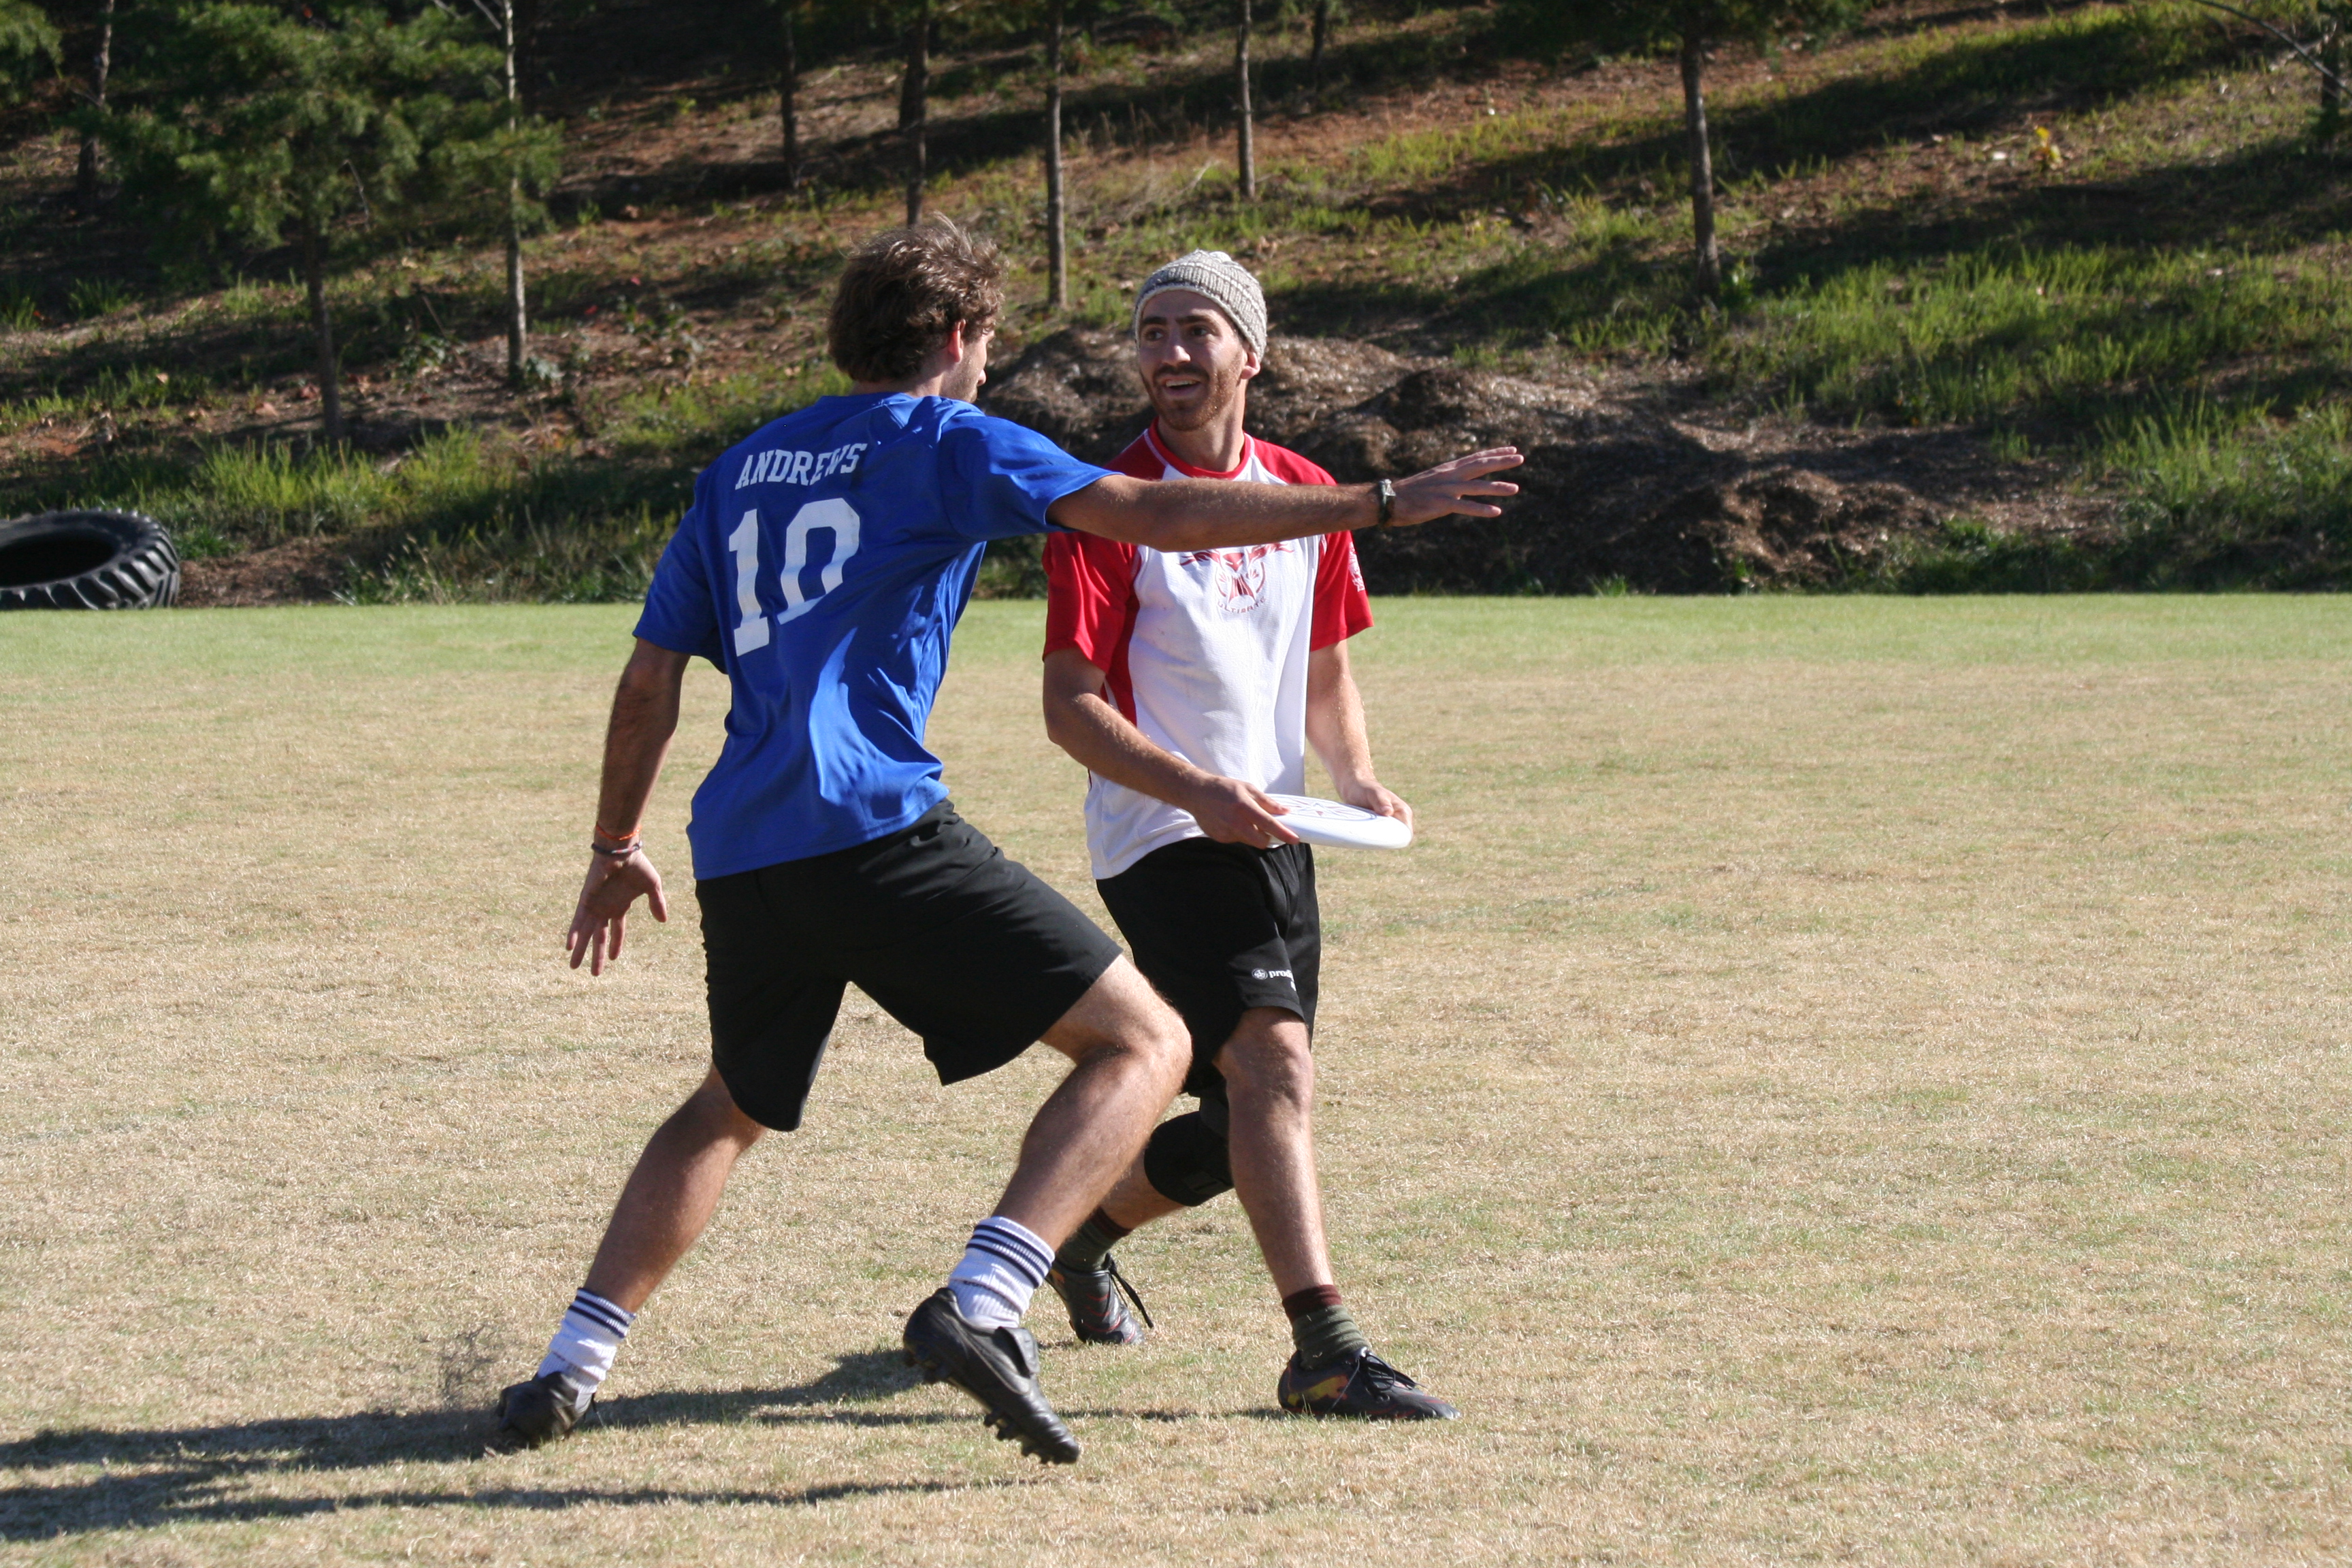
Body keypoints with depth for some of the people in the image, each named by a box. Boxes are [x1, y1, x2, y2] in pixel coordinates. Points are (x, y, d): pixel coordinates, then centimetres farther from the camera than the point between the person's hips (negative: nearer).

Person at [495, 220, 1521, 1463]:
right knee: (1141, 1044, -4)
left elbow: (648, 682, 24)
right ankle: (979, 1307, -22)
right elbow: (1157, 518, -4)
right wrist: (1383, 504, -2)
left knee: (730, 1111, 30)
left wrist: (617, 850, 35)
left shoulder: (738, 471, 23)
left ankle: (569, 1370, 21)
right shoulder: (946, 442, 6)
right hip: (871, 825, -7)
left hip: (738, 851, 7)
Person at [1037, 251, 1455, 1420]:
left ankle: (1084, 1228, 39)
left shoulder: (1306, 496, 9)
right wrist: (1200, 790, -25)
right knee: (1274, 1060, -25)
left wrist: (1355, 780, 1)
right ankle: (1325, 1351, -32)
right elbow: (1071, 707, -12)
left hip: (1271, 838, 7)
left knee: (1245, 1126, 11)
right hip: (1161, 841, -7)